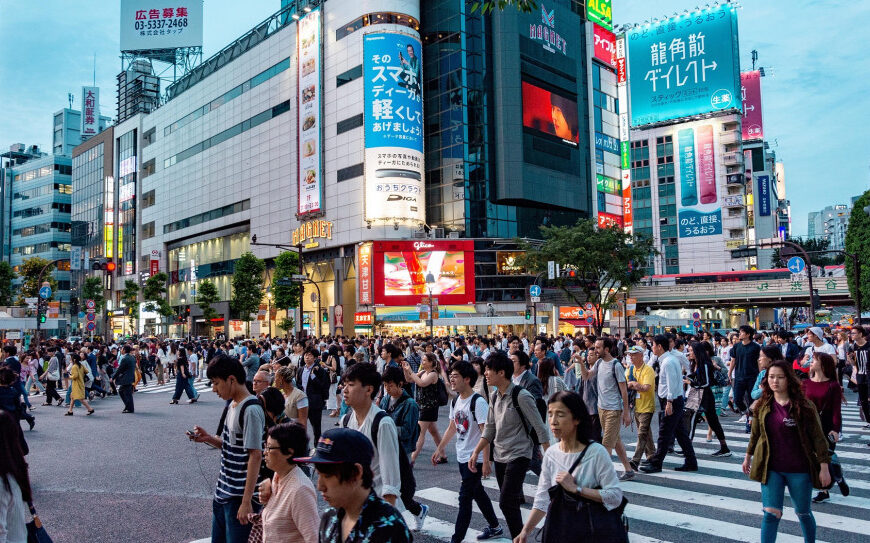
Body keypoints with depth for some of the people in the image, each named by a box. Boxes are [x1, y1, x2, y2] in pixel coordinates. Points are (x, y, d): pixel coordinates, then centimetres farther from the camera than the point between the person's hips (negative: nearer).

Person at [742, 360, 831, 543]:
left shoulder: (804, 406, -10)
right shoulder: (762, 406, -1)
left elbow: (818, 437, -7)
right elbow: (755, 433, 12)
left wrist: (824, 467, -9)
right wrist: (748, 457, 20)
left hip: (799, 470, -1)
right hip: (771, 468, 2)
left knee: (803, 513, 16)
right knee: (770, 513, -5)